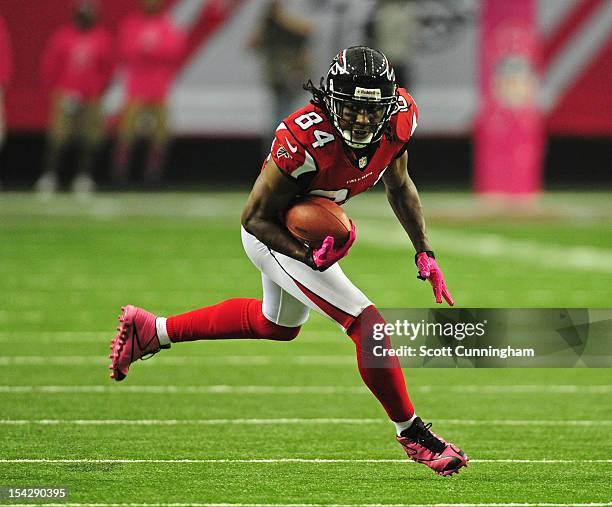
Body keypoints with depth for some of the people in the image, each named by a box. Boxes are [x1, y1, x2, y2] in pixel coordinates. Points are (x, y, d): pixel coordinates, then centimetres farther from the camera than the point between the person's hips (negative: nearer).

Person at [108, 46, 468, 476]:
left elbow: (399, 185, 3)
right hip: (274, 234, -8)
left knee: (279, 326, 30)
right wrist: (310, 258, -40)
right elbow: (256, 217, -26)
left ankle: (153, 331, 41)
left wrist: (425, 253, 0)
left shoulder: (400, 117, -18)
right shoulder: (306, 142, -38)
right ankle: (412, 434, 4)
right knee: (367, 324, -15)